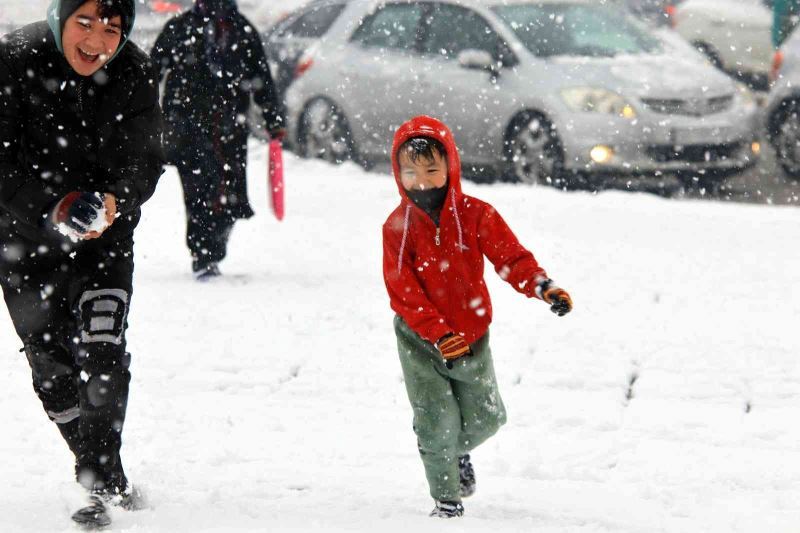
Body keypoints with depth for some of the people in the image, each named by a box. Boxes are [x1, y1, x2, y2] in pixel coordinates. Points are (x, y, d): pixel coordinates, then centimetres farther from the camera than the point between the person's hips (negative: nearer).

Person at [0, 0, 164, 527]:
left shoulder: (135, 74, -12)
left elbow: (145, 160, -10)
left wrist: (115, 201, -31)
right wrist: (54, 207, -33)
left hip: (105, 231, 0)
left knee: (104, 353, -17)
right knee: (51, 364, 4)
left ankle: (103, 479, -9)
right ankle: (106, 478, 21)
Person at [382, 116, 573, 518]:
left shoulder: (475, 214, -7)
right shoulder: (398, 226, -11)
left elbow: (510, 256, -11)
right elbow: (403, 292, -15)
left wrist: (543, 287, -31)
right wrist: (439, 335, -25)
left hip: (472, 337, 2)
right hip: (421, 341, -2)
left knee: (486, 417, 12)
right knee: (437, 424, -4)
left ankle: (458, 452, 46)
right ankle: (446, 500, 15)